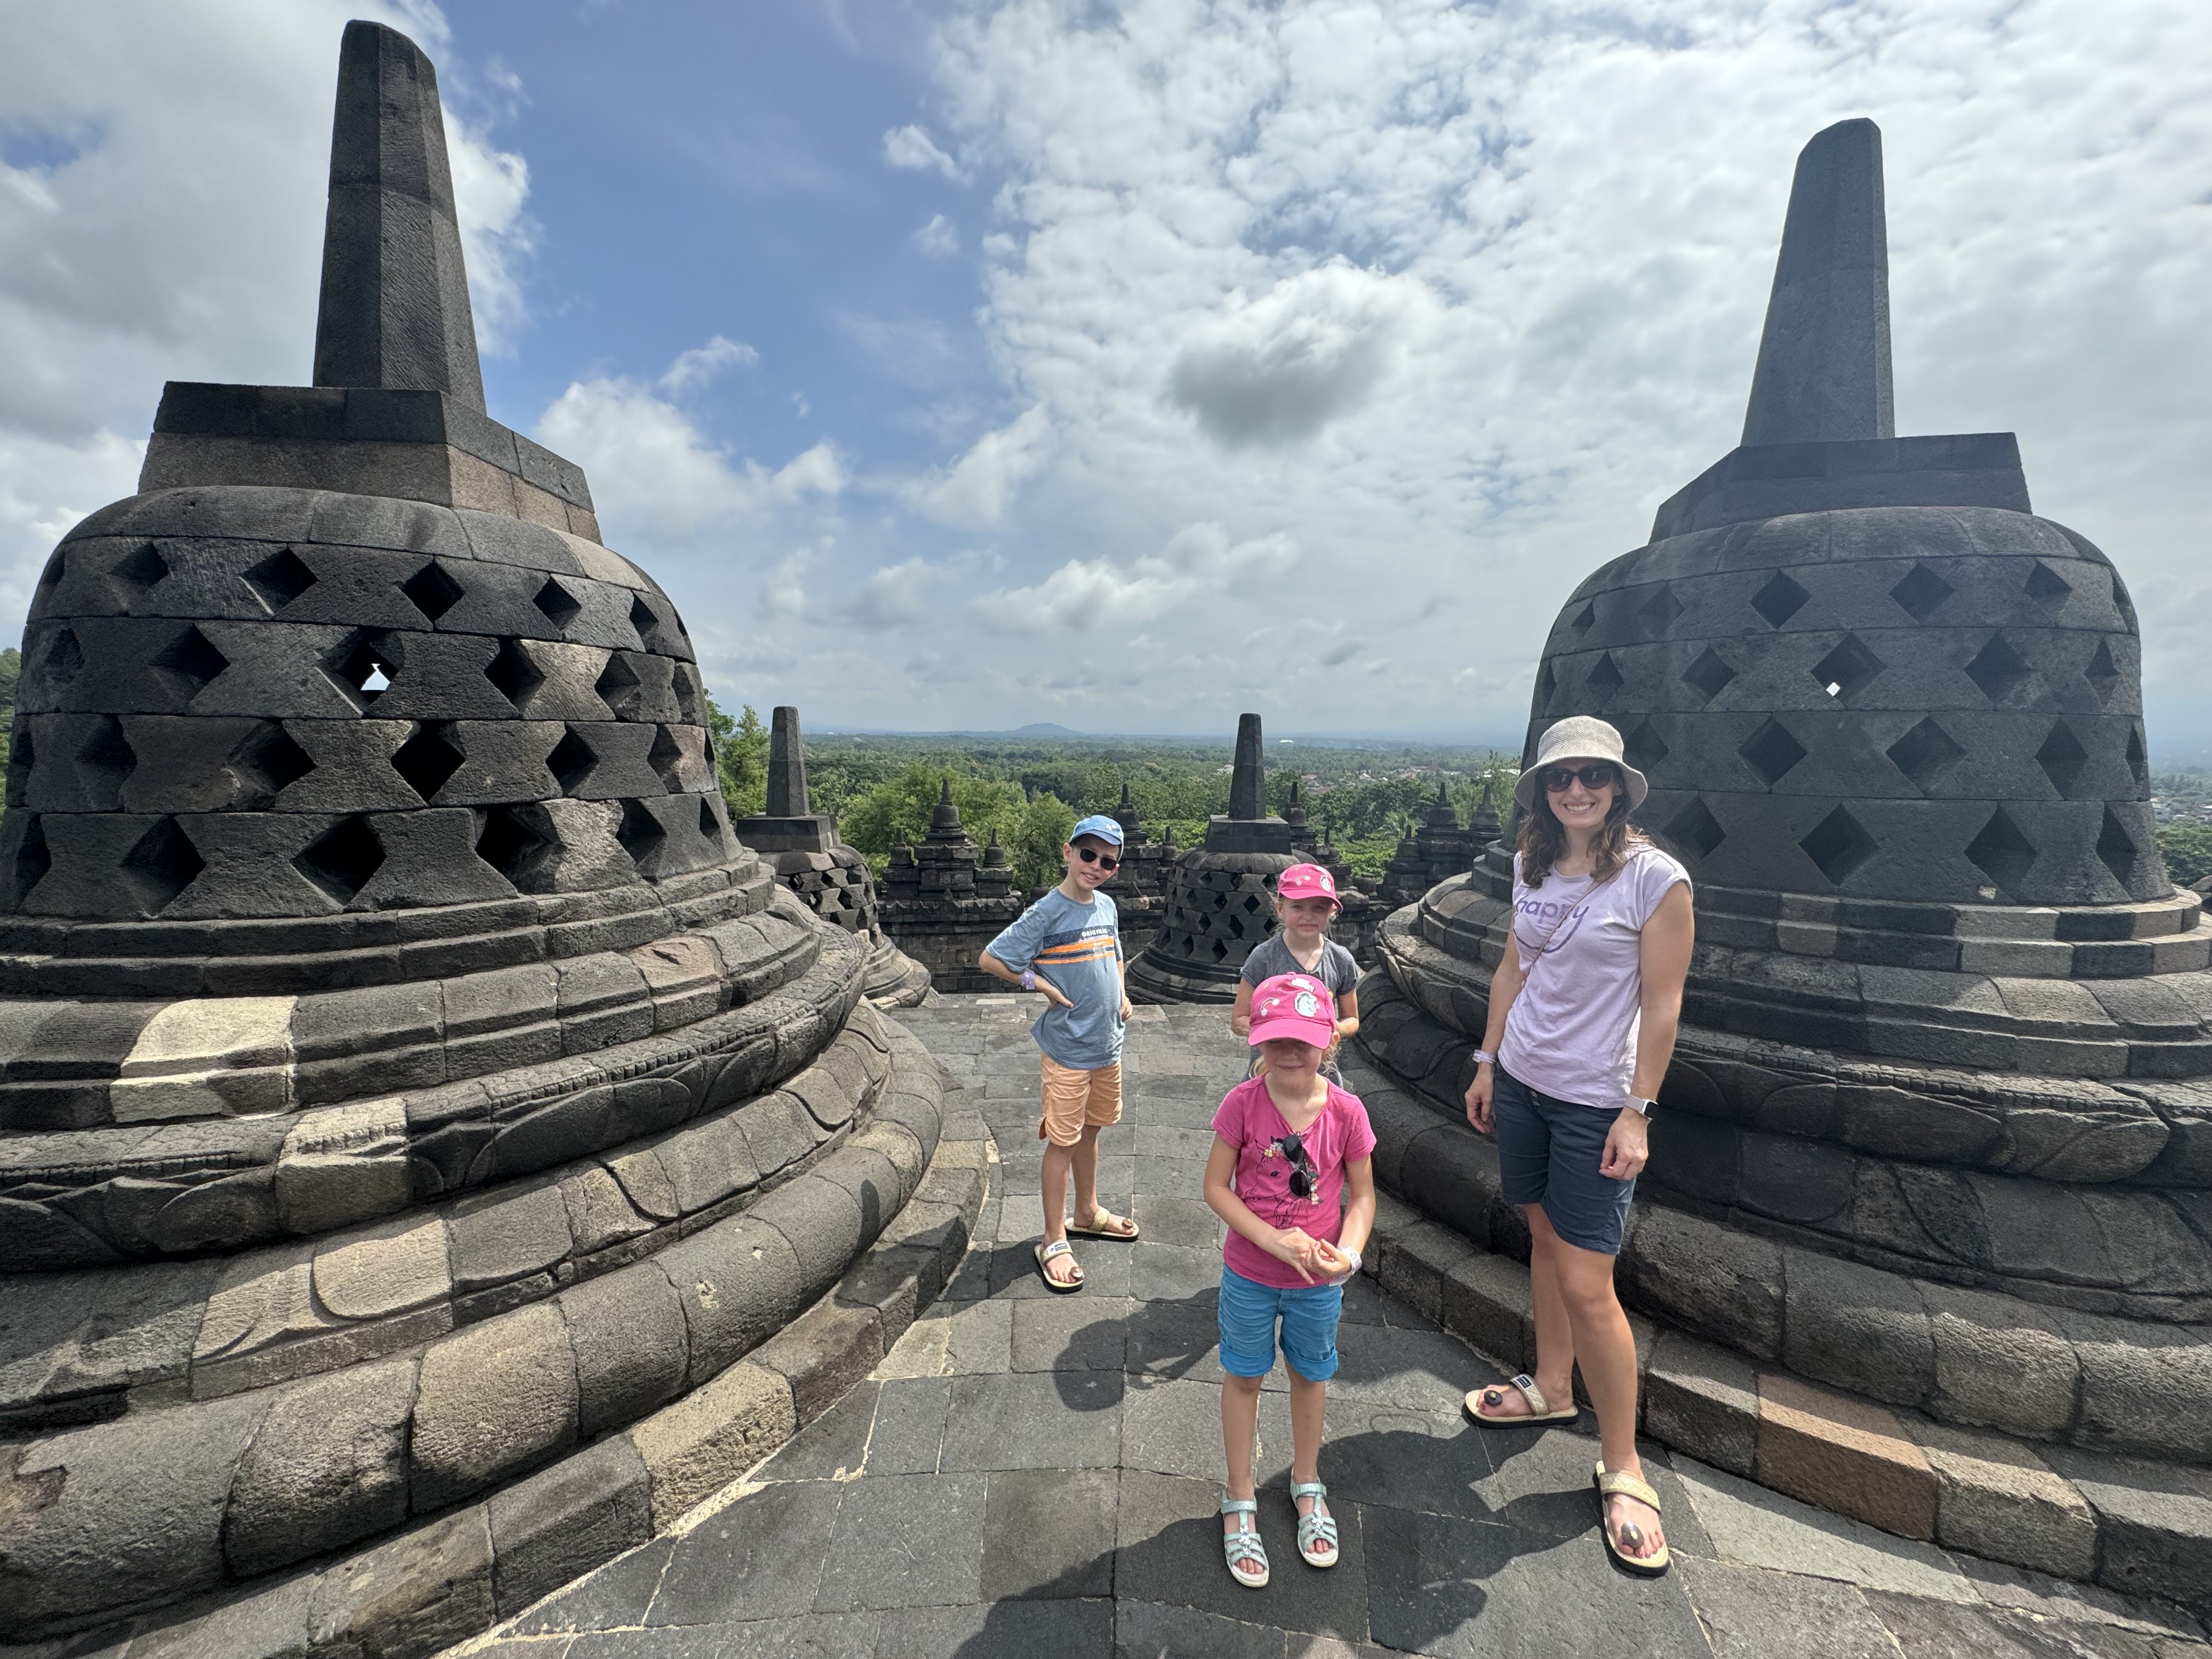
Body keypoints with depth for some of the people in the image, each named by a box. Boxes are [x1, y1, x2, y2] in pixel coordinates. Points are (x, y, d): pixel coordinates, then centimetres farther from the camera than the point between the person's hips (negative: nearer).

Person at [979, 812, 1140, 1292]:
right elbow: (989, 959, -15)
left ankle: (1088, 1212, 40)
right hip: (1066, 1049, -6)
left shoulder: (1107, 907, 4)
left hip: (1108, 1044, 6)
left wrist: (1122, 996, 7)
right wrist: (1039, 984, -17)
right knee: (1062, 1142, 4)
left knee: (1090, 1130, 21)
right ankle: (1053, 1241, 19)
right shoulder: (1046, 914, -17)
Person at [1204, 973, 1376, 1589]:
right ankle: (1240, 1502, 40)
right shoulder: (1242, 1104, -21)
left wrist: (1348, 1252, -20)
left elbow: (1363, 1193, -5)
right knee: (1243, 1378, 17)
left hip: (1318, 1282, 2)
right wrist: (1275, 1241, -24)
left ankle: (1306, 1484, 51)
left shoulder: (1346, 1112, -18)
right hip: (1249, 1276, -1)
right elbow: (1216, 1187, -15)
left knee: (1311, 1377, 23)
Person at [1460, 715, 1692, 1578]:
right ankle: (1552, 1389, 40)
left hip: (1595, 1101, -5)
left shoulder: (1655, 878, -14)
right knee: (1545, 1240, 20)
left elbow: (1661, 1005, -13)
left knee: (1587, 1284, -2)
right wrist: (1487, 1065, 12)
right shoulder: (1532, 867, 3)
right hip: (1522, 1081, 6)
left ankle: (1622, 1467, 18)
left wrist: (1637, 1112, -13)